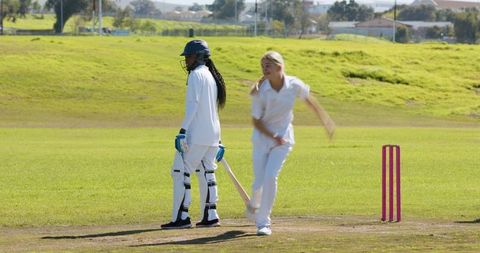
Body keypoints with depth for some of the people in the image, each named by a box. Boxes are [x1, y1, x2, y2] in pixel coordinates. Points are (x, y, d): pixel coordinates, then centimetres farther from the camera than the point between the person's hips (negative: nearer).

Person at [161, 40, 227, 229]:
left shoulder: (196, 74, -8)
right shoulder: (212, 76, 20)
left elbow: (192, 104, -18)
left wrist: (183, 131, -22)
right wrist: (219, 141, 23)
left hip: (196, 134, -9)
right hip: (213, 135, 9)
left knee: (181, 172, -7)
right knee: (206, 173, 13)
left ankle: (181, 217, -13)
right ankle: (210, 216, 12)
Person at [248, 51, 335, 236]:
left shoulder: (294, 85, -15)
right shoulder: (260, 92, -19)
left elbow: (309, 101, 5)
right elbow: (256, 121, -10)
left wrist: (326, 121, 13)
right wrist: (273, 137, -22)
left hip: (283, 137, 0)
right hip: (262, 136, 0)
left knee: (270, 177, -15)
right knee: (259, 181, 1)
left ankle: (263, 222, -5)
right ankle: (254, 205, 38)